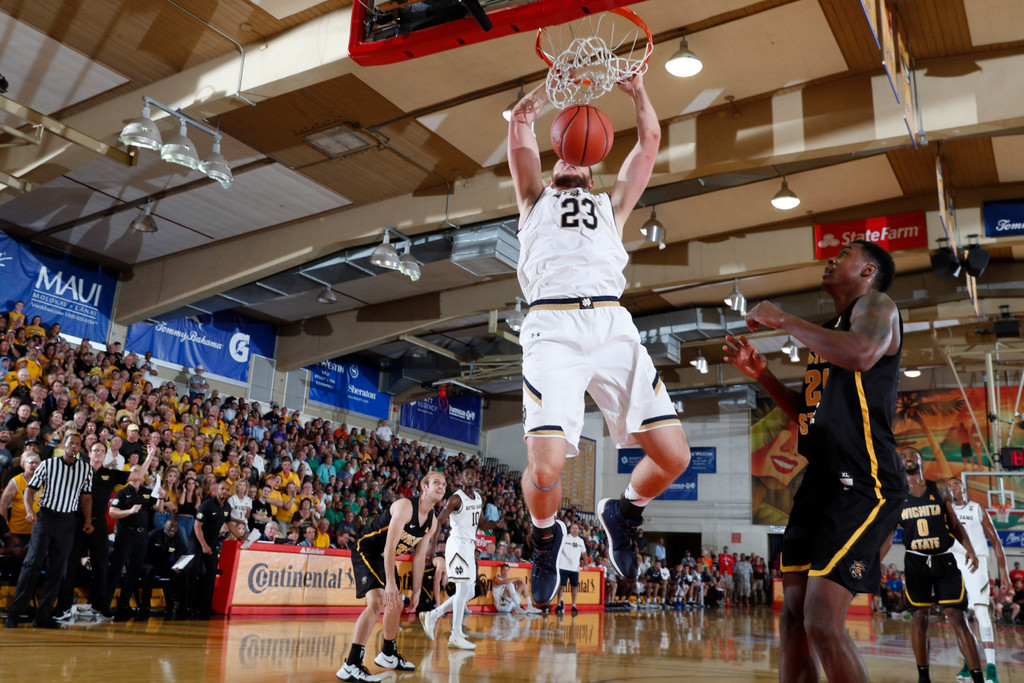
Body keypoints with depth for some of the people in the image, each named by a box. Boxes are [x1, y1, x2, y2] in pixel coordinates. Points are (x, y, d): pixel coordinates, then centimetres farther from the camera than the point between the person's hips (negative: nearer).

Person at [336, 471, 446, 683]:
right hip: (366, 551, -9)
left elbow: (419, 557, 8)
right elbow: (390, 546, -31)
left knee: (396, 605, 17)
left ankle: (388, 655, 38)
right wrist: (390, 583, -35)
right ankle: (351, 665, -24)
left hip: (385, 558, 10)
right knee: (377, 602, -25)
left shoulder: (432, 522, 0)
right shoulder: (405, 506, -25)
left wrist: (416, 591, 7)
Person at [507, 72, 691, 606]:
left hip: (613, 325, 3)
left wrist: (635, 86, 32)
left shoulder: (612, 204, 35)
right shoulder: (536, 199, 30)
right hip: (553, 326, -3)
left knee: (672, 456, -9)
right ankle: (546, 535, 15)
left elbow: (650, 139, 31)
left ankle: (622, 514, 24)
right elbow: (520, 123, 23)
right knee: (545, 468, -20)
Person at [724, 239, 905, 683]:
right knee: (793, 618, 7)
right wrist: (761, 374, 16)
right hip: (820, 481, 9)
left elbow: (862, 353, -27)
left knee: (823, 624, -14)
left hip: (862, 484, -9)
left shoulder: (876, 304, -2)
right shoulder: (829, 332, 24)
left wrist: (782, 319, -16)